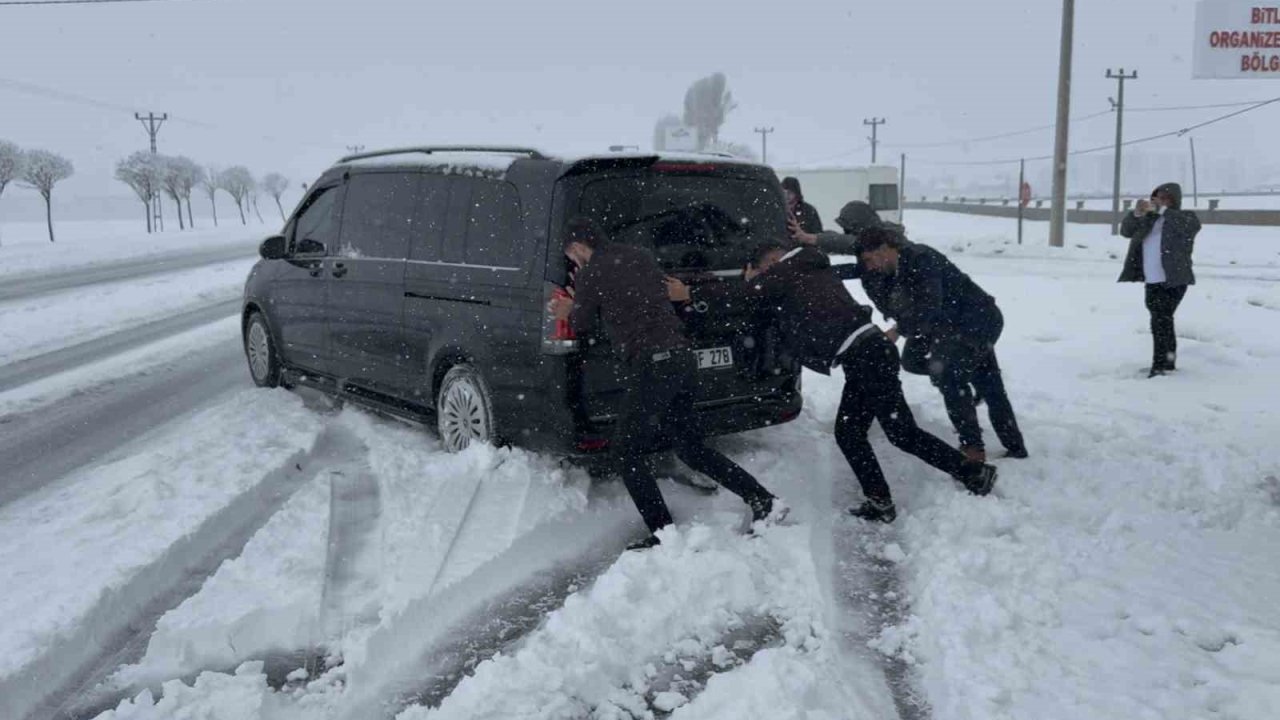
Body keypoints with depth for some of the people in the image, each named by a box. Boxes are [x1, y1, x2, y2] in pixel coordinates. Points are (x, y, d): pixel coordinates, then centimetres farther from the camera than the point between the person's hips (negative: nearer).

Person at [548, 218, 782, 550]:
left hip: (651, 366, -8)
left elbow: (584, 325, 9)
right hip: (682, 357, 8)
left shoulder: (590, 273, -2)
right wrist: (578, 307, 35)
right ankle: (764, 501, 15)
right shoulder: (641, 257, 19)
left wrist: (570, 312, 32)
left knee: (628, 453, 4)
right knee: (690, 447, 19)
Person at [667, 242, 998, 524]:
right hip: (869, 352, 10)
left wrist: (690, 294, 4)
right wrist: (754, 288, 26)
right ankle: (880, 502, 14)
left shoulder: (783, 273, 0)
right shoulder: (810, 271, 26)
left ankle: (975, 473, 6)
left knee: (903, 432, -3)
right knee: (848, 433, 13)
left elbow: (737, 294, -4)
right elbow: (772, 304, 36)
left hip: (864, 355, -10)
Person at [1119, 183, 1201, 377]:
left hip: (1174, 281, -6)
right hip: (1153, 282, 6)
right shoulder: (1149, 219, 15)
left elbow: (1190, 226, -21)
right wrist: (1136, 213, -13)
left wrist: (1162, 210, -27)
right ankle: (1169, 364, 26)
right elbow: (1126, 231, 6)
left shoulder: (1186, 217, 1)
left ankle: (1158, 367, -17)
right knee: (1163, 323, 15)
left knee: (1160, 322, -17)